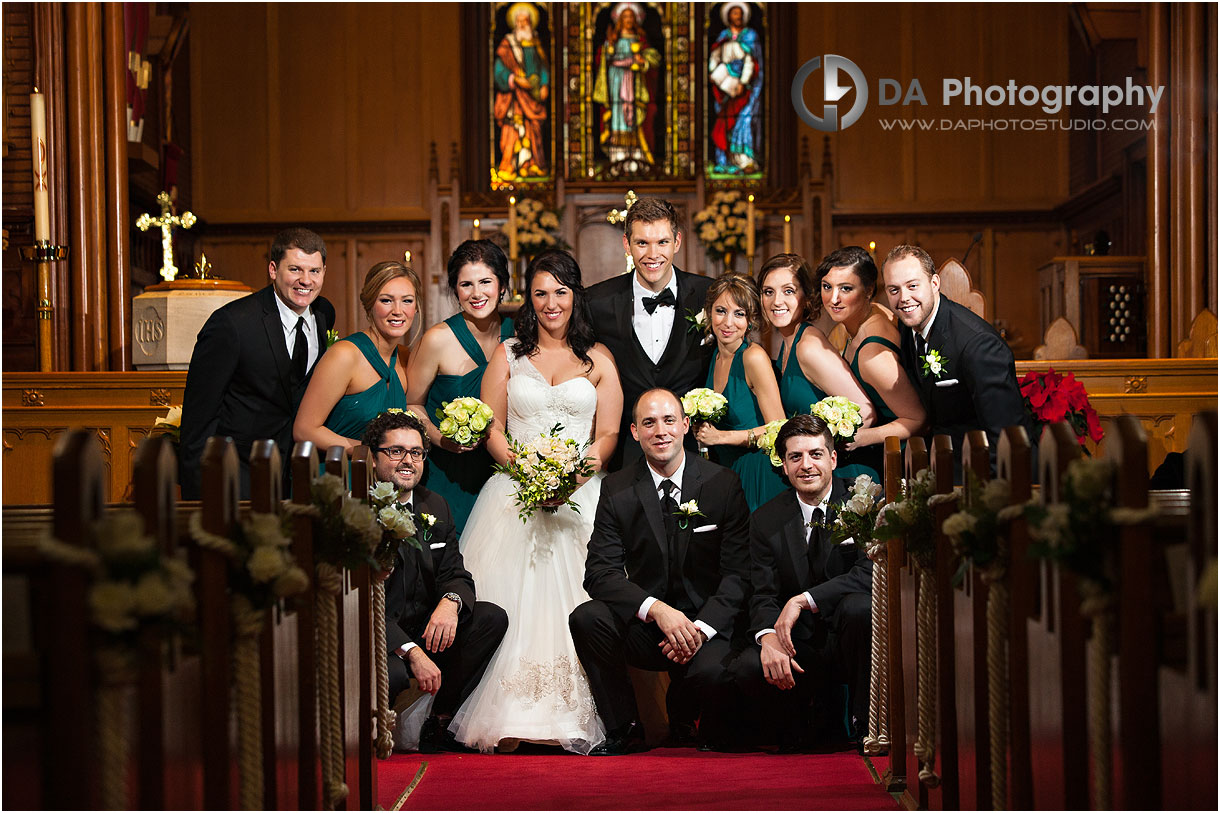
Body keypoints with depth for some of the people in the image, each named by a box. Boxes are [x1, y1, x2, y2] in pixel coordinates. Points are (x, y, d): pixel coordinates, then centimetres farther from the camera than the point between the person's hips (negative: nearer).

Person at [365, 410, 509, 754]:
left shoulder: (435, 507, 7)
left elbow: (456, 575, 7)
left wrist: (450, 602, -21)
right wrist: (412, 652, -30)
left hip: (423, 629, 7)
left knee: (492, 618, -13)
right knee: (392, 673, -38)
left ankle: (439, 725, -3)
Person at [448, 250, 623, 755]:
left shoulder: (598, 360, 12)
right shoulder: (508, 355, 13)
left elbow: (609, 434, 8)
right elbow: (491, 429, 7)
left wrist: (586, 468, -13)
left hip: (581, 496, 0)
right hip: (517, 492, 0)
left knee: (572, 599, -15)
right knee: (511, 601, -14)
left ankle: (571, 720, -13)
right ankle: (506, 720, -15)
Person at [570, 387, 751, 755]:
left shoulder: (722, 483, -1)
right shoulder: (618, 489, 1)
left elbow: (739, 573, -3)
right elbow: (599, 572, -8)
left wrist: (701, 628, -20)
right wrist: (656, 609, -25)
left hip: (706, 624, -2)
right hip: (643, 627, 2)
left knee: (712, 672, -33)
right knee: (586, 618, -27)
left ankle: (708, 735, 5)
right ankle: (623, 730, -6)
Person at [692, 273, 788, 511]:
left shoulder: (754, 356, -14)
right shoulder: (713, 355, 7)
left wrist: (720, 437, -16)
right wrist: (700, 428, 2)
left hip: (755, 474, -6)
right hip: (723, 472, 6)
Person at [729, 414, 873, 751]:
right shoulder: (766, 520, 4)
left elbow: (872, 572, -19)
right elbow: (763, 595, -2)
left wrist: (804, 600, -26)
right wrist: (768, 637, -26)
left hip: (848, 635, -2)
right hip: (801, 645, 2)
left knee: (859, 606, -36)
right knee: (747, 669, -27)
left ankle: (866, 722, -14)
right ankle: (795, 728, 7)